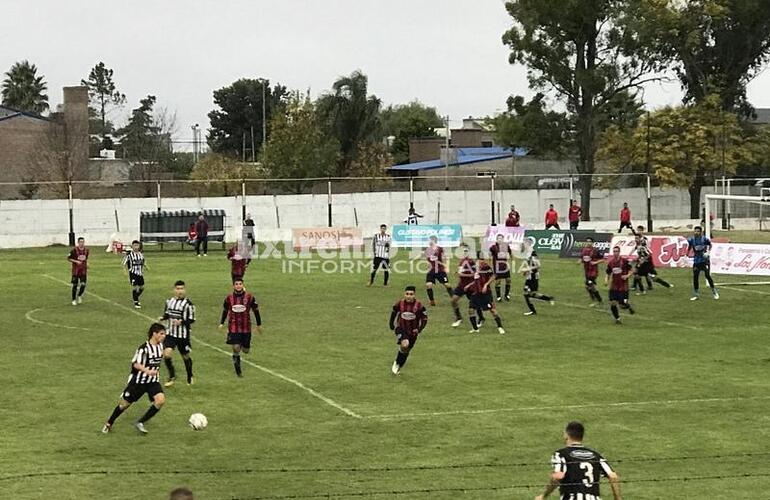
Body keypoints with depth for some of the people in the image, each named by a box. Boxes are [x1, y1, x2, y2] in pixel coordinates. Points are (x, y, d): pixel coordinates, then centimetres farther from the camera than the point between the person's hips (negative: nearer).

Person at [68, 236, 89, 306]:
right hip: (75, 270, -3)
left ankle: (79, 296, 21)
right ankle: (74, 300, 18)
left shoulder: (86, 250, 4)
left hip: (83, 270, 3)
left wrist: (86, 264, 7)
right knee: (75, 285, 2)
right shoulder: (74, 249, -11)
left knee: (83, 285, -8)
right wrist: (76, 261, -18)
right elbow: (68, 258, -7)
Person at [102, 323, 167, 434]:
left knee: (161, 400, -20)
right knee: (125, 403, 8)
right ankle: (109, 423, 35)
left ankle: (140, 423, -7)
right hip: (138, 381, -5)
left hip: (153, 381, 5)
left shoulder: (160, 346, -1)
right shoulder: (144, 348, -23)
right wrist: (147, 371, -53)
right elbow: (136, 364, -36)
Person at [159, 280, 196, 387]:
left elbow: (191, 320, -11)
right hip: (170, 333, 4)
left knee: (185, 356, 10)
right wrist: (162, 318, -2)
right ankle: (172, 376, 7)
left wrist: (181, 322, -25)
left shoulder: (187, 304, -11)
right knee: (166, 354, -13)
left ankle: (190, 377, 34)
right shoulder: (169, 301, 5)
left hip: (183, 335, -4)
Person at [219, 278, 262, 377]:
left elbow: (256, 310, 5)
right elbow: (225, 310, 14)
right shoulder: (229, 298, -3)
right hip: (233, 328, -1)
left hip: (246, 328, 1)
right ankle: (238, 370, 8)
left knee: (245, 350, 5)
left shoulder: (249, 297, -6)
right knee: (236, 349, -10)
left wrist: (259, 325, 9)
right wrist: (222, 323, 10)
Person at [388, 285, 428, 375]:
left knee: (406, 350, 14)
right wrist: (392, 326, 7)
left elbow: (424, 318, -6)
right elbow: (393, 314, 5)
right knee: (405, 344, -28)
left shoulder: (419, 306, -17)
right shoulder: (400, 304, -14)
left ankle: (398, 367, 38)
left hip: (412, 331, 2)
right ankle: (396, 363, -7)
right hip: (401, 328, -2)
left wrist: (419, 329, -15)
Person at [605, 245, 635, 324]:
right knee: (612, 303, -6)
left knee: (622, 305, -6)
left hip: (623, 287, -3)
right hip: (614, 287, 3)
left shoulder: (625, 261, -8)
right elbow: (608, 274, 13)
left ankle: (629, 305, 30)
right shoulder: (610, 262, 3)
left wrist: (627, 276, -21)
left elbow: (631, 271, -2)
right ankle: (617, 318, 13)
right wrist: (606, 280, -7)